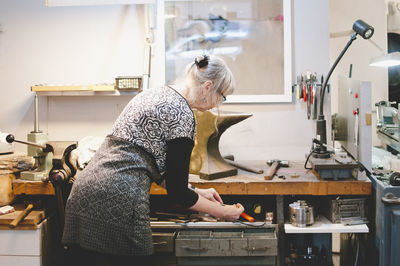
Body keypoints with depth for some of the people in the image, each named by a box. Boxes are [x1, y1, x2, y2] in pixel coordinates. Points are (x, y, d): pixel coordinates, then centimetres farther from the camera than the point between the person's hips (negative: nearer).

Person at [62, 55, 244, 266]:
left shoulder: (154, 93, 17)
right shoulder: (183, 115, -9)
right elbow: (177, 193, -7)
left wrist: (196, 192, 27)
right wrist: (223, 213, 7)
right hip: (117, 200, -9)